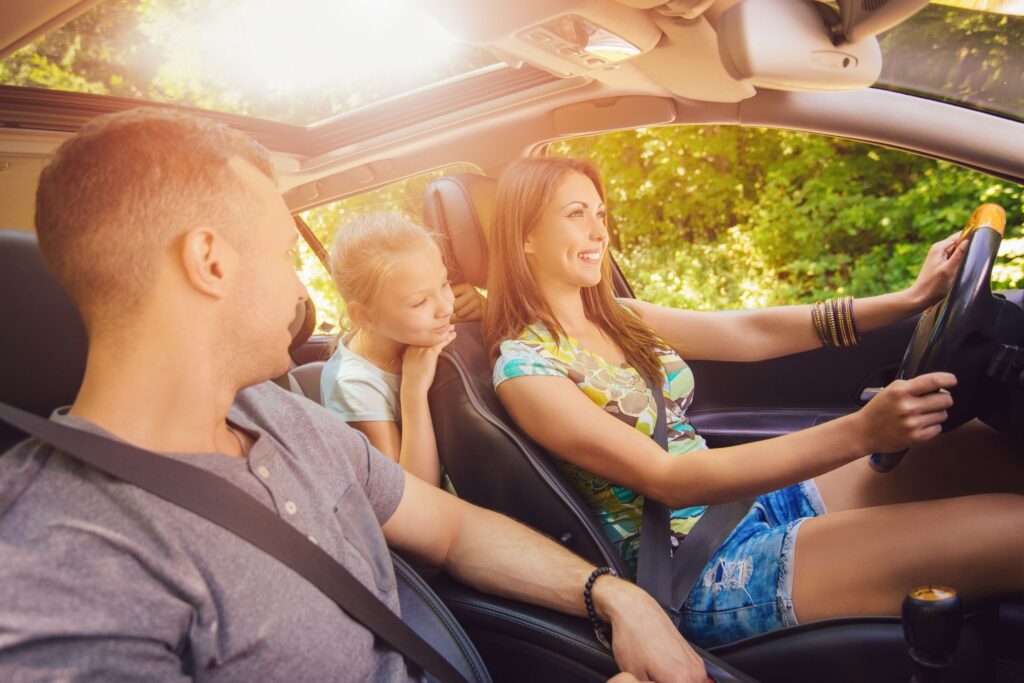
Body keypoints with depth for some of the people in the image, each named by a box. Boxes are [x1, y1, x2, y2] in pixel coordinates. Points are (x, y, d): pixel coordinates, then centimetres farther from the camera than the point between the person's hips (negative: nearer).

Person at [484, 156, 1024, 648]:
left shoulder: (620, 318, 9)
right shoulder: (524, 368, -15)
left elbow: (751, 333, 3)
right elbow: (669, 480, -23)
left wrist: (911, 297, -6)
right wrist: (859, 432, -31)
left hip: (752, 499, 8)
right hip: (699, 576, -8)